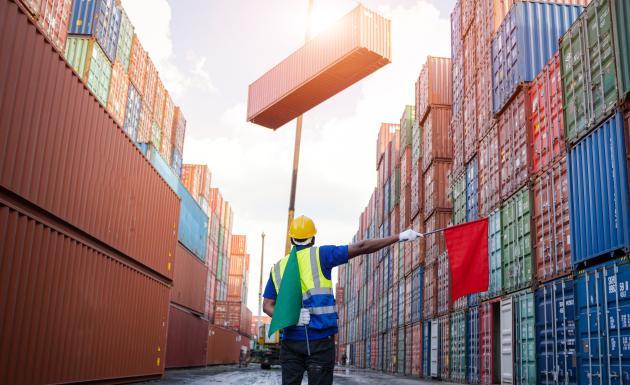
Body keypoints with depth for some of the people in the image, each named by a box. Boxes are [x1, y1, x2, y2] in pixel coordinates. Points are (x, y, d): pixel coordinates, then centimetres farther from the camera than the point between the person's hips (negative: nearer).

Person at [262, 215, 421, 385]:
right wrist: (400, 237, 0)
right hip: (319, 337, -3)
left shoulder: (277, 268, 12)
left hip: (290, 339, 4)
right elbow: (361, 247, -3)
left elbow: (267, 306, 5)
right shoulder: (320, 255, -1)